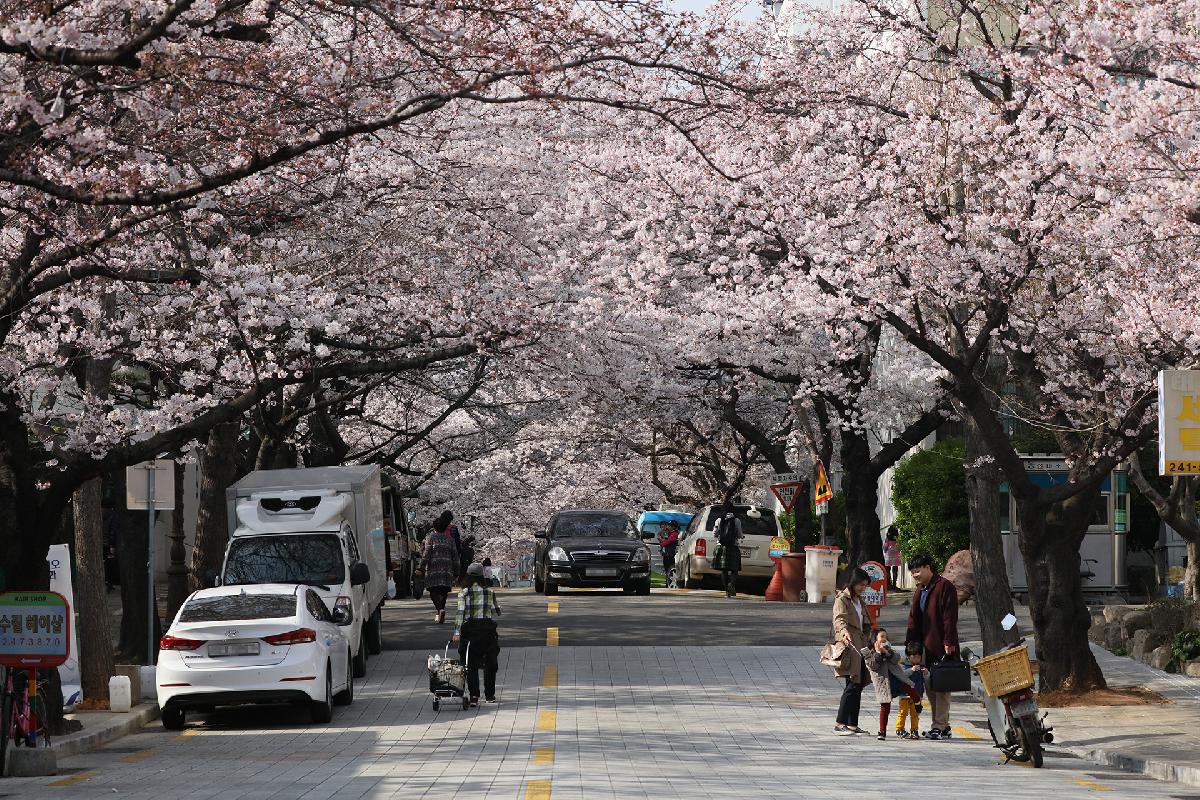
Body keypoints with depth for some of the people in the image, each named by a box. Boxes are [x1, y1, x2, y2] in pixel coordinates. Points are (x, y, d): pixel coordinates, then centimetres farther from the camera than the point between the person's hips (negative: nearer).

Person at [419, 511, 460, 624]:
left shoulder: (430, 537, 1)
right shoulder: (450, 539, 11)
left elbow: (426, 554, -7)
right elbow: (455, 556, 10)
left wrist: (422, 568, -5)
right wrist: (456, 572, 15)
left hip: (434, 568, -3)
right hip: (447, 569, 3)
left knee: (434, 590, -4)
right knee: (443, 591, 9)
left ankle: (440, 609, -28)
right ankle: (439, 614, 8)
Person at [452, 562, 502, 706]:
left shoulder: (464, 593, -2)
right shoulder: (490, 592, 2)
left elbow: (460, 612, -10)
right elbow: (496, 612, 8)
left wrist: (457, 632, -11)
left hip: (469, 628, -1)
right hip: (488, 628, 1)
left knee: (471, 665, 1)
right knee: (490, 664, 14)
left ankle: (474, 696, -10)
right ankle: (489, 695, 19)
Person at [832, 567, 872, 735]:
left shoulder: (859, 600, 21)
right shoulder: (842, 599, -7)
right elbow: (839, 619, -25)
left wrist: (868, 644, 29)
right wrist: (844, 632, -45)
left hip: (860, 647, 9)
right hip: (848, 645, -9)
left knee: (859, 685, 6)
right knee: (852, 684, -16)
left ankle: (852, 724, 10)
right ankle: (840, 724, -17)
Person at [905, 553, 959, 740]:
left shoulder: (944, 587, -7)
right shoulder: (919, 591, 19)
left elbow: (950, 617, -13)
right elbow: (913, 619, 20)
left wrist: (949, 642, -18)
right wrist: (911, 645, 12)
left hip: (941, 647, -9)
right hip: (926, 647, 9)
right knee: (929, 686, 8)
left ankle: (940, 726, -6)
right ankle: (942, 725, 14)